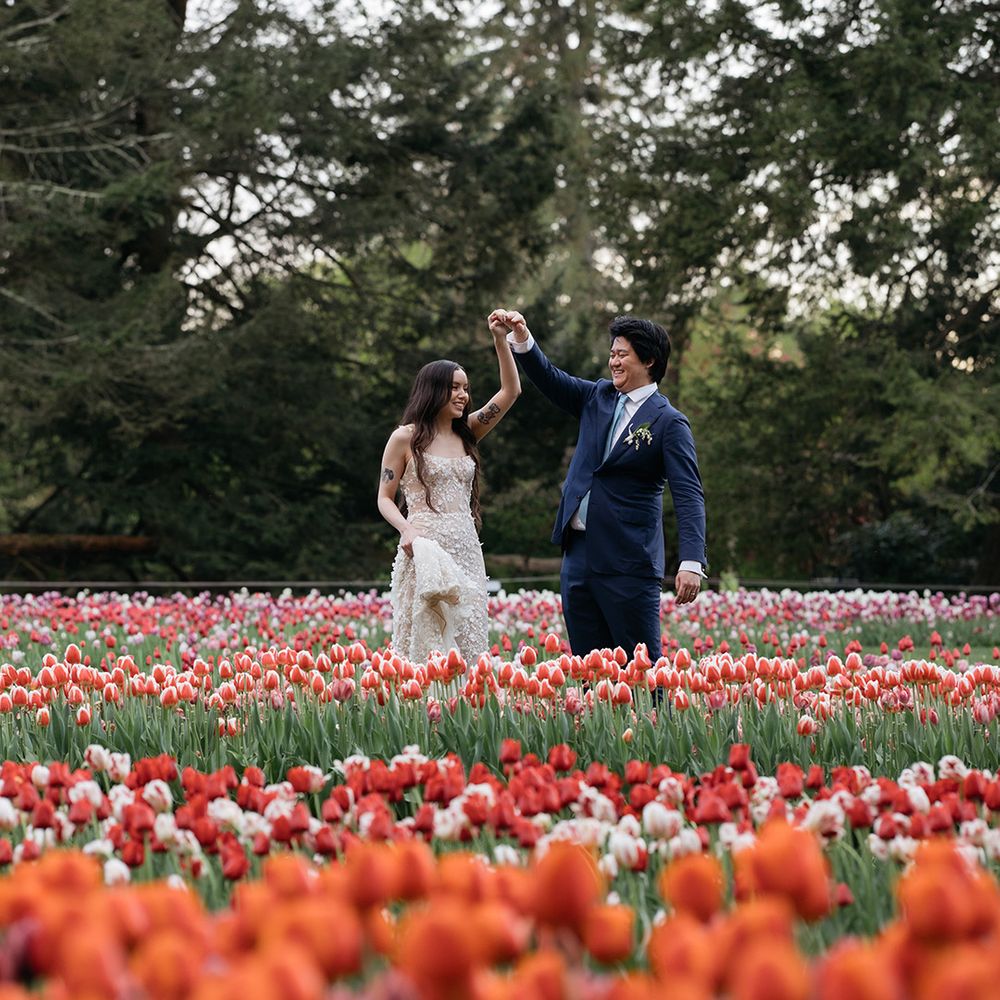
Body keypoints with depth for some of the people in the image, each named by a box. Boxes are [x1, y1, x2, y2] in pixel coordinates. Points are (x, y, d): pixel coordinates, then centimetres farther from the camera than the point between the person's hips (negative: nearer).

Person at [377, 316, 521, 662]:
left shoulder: (466, 433, 15)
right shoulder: (405, 438, 1)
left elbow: (510, 391, 11)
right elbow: (385, 499, 2)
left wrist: (501, 340, 2)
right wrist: (406, 530, -16)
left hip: (466, 551, 5)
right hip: (425, 551, -5)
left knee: (467, 642, 1)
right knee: (426, 642, -8)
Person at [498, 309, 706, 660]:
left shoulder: (669, 422, -7)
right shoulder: (598, 397, 13)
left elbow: (689, 495, -14)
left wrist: (691, 562, -25)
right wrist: (522, 339, -10)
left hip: (628, 564, -7)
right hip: (579, 554, 7)